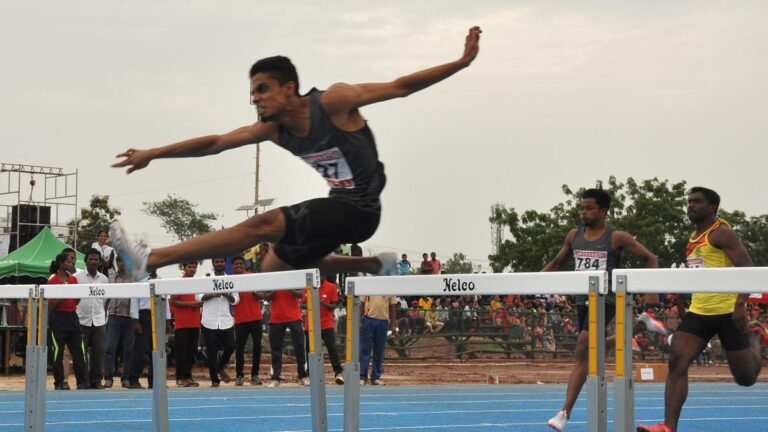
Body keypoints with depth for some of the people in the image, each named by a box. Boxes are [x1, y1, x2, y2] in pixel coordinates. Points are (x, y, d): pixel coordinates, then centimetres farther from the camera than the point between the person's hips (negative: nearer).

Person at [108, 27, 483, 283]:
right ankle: (374, 265, 20)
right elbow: (216, 143, 6)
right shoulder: (274, 129, 3)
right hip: (338, 208, 9)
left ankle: (150, 260, -23)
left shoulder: (333, 102, -15)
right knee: (273, 269, 17)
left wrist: (461, 62, -16)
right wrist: (152, 154, 1)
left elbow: (398, 87, -11)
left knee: (265, 224, -21)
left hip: (359, 210, -9)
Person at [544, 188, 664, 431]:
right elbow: (556, 263, 21)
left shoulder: (616, 238, -7)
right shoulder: (574, 236, 8)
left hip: (605, 300, -7)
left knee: (582, 354, -17)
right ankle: (641, 325, 42)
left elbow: (650, 259, 0)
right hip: (583, 299, 7)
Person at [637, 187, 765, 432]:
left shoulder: (721, 233, -10)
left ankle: (755, 335, 37)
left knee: (746, 378, 4)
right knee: (676, 362, -14)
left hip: (728, 311, -7)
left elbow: (748, 269, -17)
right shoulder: (693, 237, 14)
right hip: (698, 311, 7)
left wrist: (741, 303, -29)